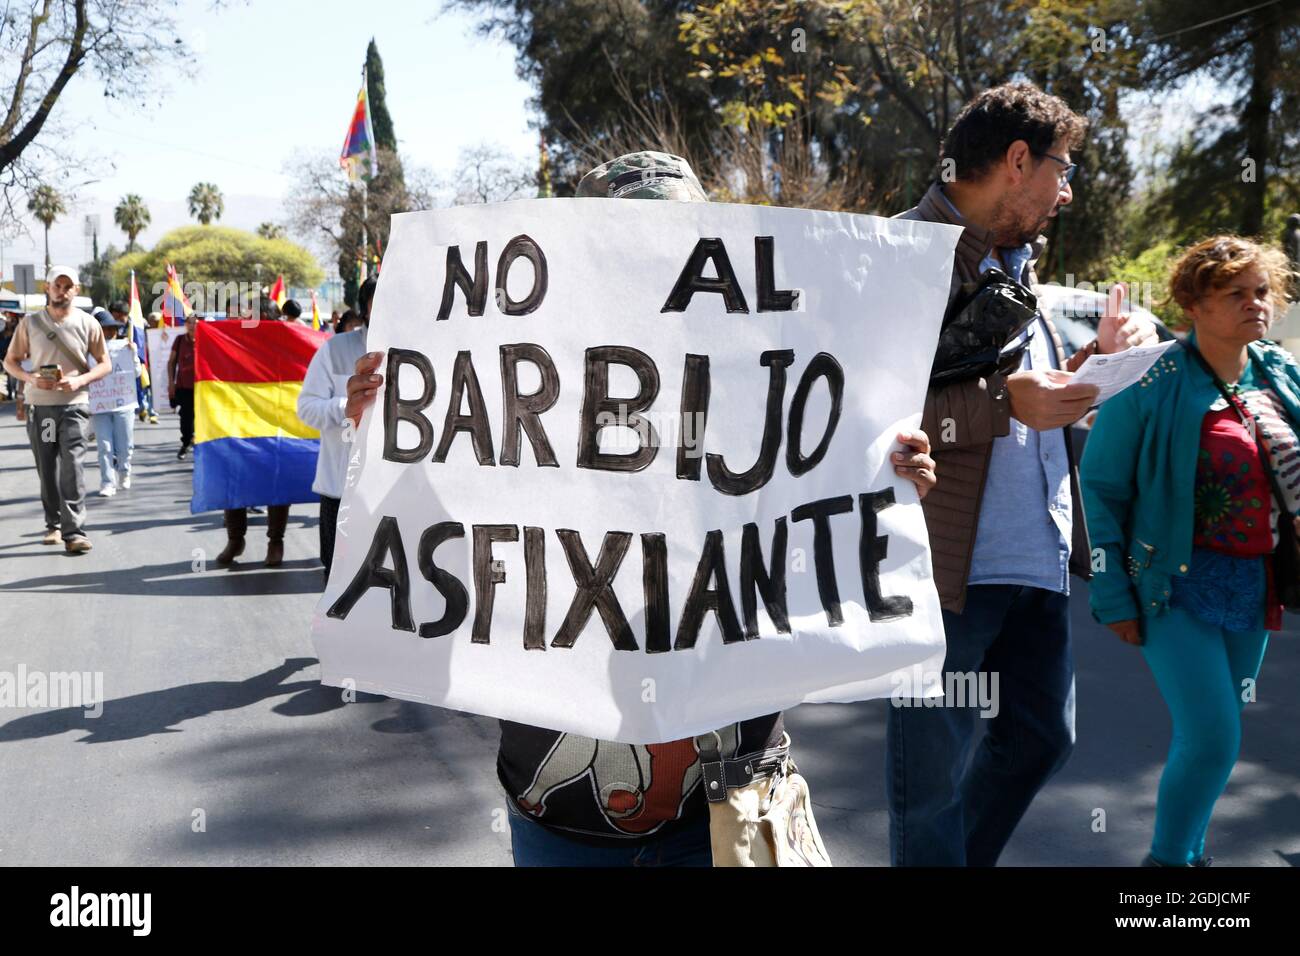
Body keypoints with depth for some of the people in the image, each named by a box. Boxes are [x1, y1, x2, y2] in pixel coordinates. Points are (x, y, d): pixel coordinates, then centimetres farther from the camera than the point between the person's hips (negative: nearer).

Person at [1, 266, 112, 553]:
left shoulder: (87, 323, 1)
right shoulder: (30, 323, 4)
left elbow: (105, 364, 4)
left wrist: (80, 380, -14)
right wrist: (31, 378, -12)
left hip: (74, 404, -2)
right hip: (38, 405, 2)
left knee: (72, 466, -13)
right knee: (47, 469, 9)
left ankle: (74, 532, -14)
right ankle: (54, 524, 25)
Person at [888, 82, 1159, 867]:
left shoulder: (1013, 262, 19)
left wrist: (1101, 356, 7)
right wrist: (1005, 401, -24)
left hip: (1039, 562, 9)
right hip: (950, 566, -9)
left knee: (1043, 736, 20)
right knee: (933, 774, 4)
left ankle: (969, 858, 39)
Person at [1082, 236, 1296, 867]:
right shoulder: (1151, 385, -13)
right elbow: (1100, 489, -10)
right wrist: (1112, 595, -12)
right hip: (1178, 584, -6)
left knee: (1210, 734, 14)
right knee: (1212, 738, -10)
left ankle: (1187, 851, 33)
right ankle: (1166, 857, 13)